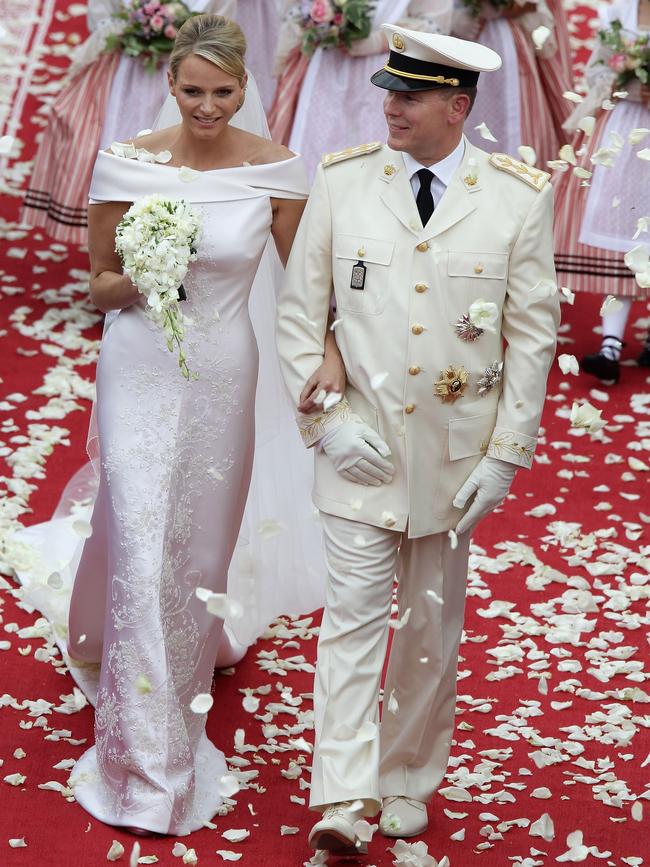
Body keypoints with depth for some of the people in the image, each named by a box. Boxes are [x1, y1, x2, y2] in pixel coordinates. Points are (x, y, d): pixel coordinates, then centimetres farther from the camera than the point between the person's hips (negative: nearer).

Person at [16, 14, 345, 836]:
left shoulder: (273, 169, -7)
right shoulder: (127, 165, -8)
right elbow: (100, 284, 2)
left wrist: (328, 350, -17)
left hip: (223, 375, 1)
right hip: (141, 372, -1)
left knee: (200, 545, 15)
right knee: (143, 549, -4)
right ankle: (147, 760, 5)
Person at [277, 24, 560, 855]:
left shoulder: (519, 198, -4)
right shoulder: (341, 181, -2)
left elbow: (533, 334, 0)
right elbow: (299, 314, 2)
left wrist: (506, 453, -4)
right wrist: (326, 420, -8)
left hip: (455, 452, 1)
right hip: (360, 445, 0)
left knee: (432, 624, 12)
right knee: (352, 614, -7)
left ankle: (407, 782, 27)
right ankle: (341, 799, -7)